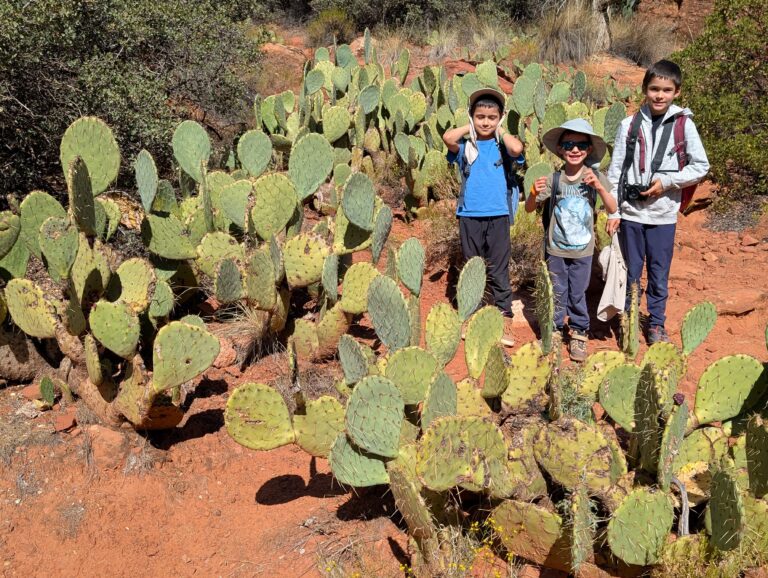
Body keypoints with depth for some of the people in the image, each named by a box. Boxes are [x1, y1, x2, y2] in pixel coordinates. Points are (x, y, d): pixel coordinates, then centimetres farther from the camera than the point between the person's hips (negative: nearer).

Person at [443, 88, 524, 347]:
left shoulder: (502, 144, 2)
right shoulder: (466, 145, 4)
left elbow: (517, 148, -21)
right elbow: (448, 137, -16)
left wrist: (500, 130, -5)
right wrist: (470, 127, -2)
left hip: (497, 215, -2)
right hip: (469, 215, 2)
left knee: (499, 272, 1)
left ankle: (505, 321, 7)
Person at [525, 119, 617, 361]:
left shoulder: (595, 177, -5)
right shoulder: (553, 179, -8)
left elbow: (613, 209, -6)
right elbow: (529, 209, -3)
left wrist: (599, 187, -21)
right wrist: (535, 193, -24)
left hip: (582, 250, 0)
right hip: (555, 249, 0)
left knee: (578, 294, 8)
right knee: (557, 293, 10)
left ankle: (579, 333, 23)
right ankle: (555, 331, 24)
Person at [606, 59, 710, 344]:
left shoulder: (684, 125, -3)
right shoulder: (630, 125, -1)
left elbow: (701, 166, 1)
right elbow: (615, 171, 1)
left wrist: (666, 181, -11)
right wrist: (613, 211, -1)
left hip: (664, 214, 0)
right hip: (631, 213, 0)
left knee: (659, 274, 10)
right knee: (630, 272, 10)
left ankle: (656, 324, 26)